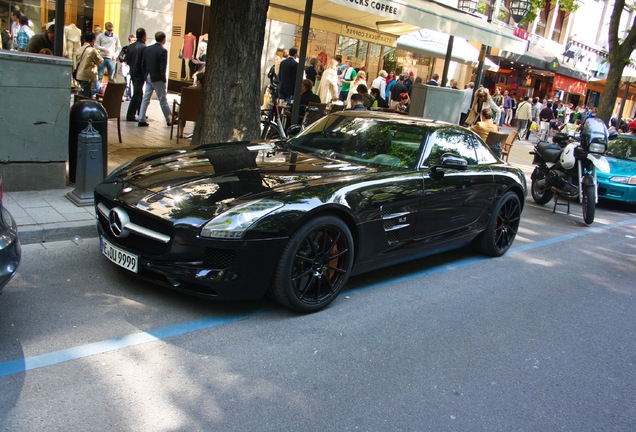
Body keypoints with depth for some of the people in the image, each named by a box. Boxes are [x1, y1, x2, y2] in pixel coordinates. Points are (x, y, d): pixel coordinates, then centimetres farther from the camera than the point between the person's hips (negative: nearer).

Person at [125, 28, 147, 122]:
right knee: (136, 95, -3)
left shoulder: (130, 46, 5)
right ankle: (130, 116, -3)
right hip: (140, 74, -7)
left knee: (139, 93, 20)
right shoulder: (144, 47, -16)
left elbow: (127, 61, 8)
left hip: (132, 73, 7)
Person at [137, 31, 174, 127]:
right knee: (163, 100, 3)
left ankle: (141, 120, 7)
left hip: (148, 77, 6)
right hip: (157, 78, -6)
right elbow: (162, 68, -17)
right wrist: (163, 79, -7)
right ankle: (170, 120, 12)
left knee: (146, 99, 8)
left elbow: (143, 64, 7)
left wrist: (146, 75, 14)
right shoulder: (163, 51, -14)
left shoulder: (147, 49, 6)